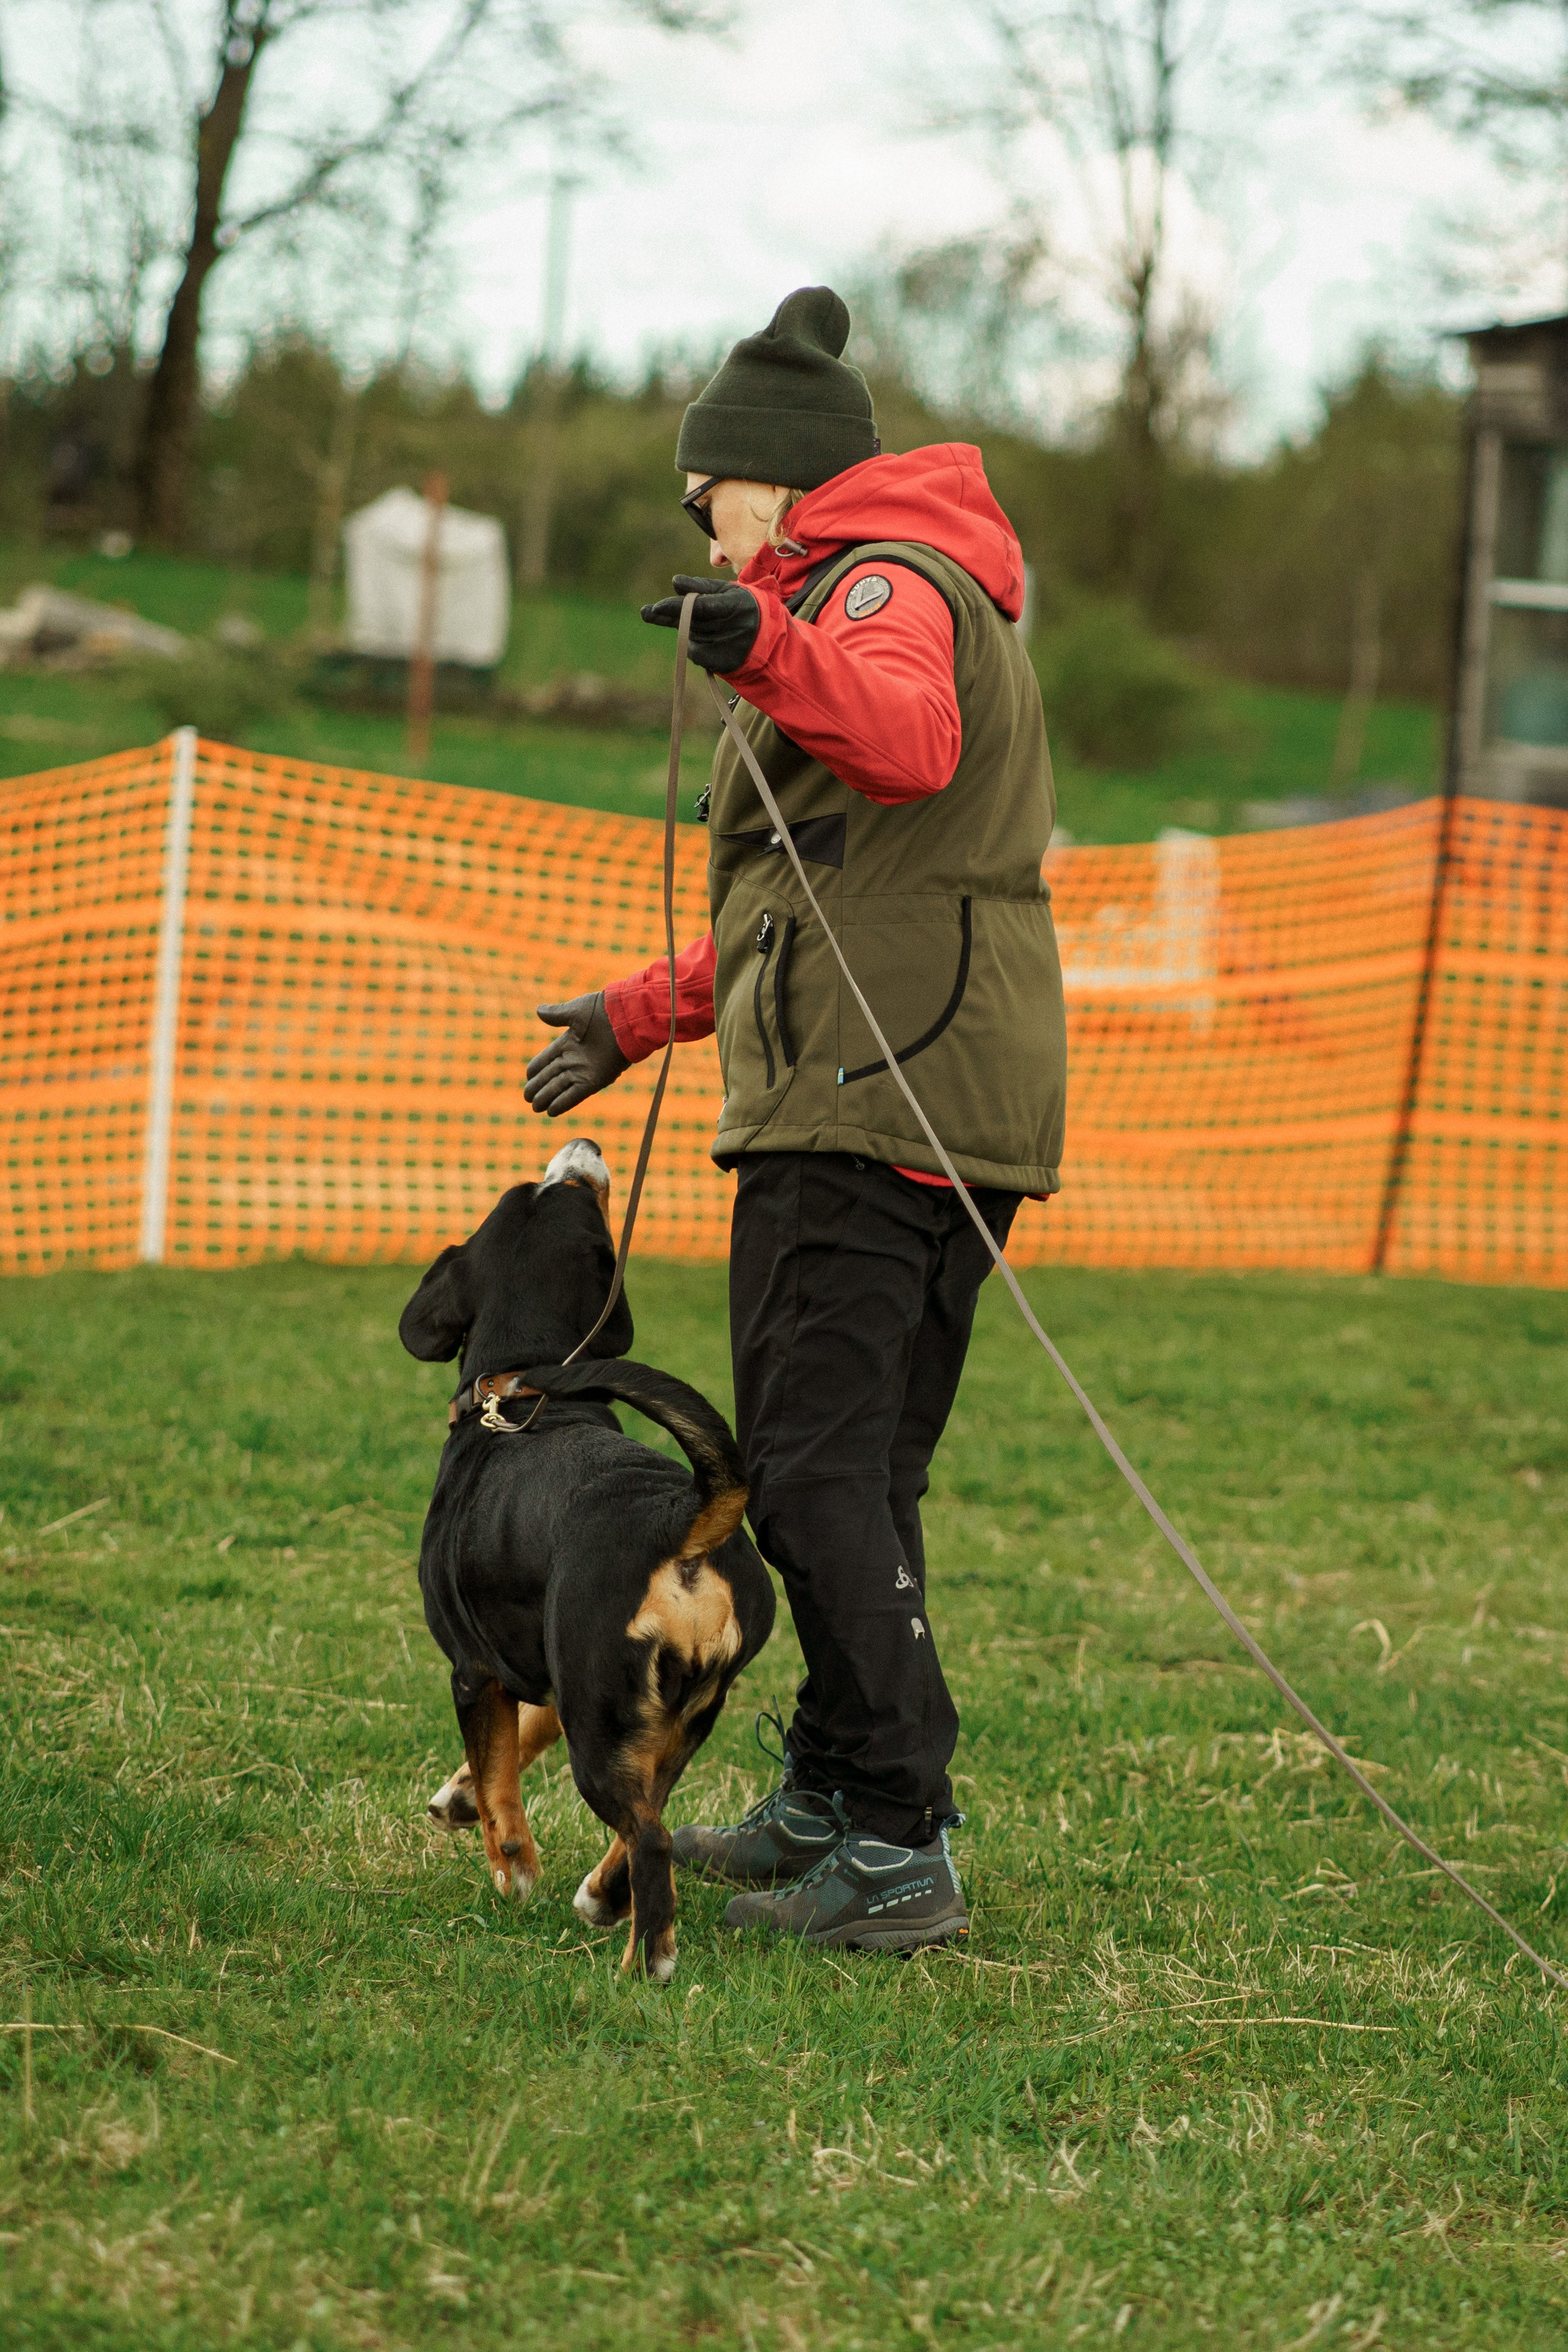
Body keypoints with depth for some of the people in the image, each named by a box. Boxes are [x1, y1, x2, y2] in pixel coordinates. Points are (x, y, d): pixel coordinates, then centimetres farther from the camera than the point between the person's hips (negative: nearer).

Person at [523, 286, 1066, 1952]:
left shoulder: (879, 584, -4)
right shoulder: (937, 597, 29)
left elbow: (908, 736, -30)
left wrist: (775, 654, -47)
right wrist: (644, 1016, 38)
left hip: (870, 1096, -10)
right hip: (961, 1108, 10)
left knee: (814, 1467, -13)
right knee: (862, 1472, 14)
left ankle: (901, 1851, -16)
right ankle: (832, 1801, 20)